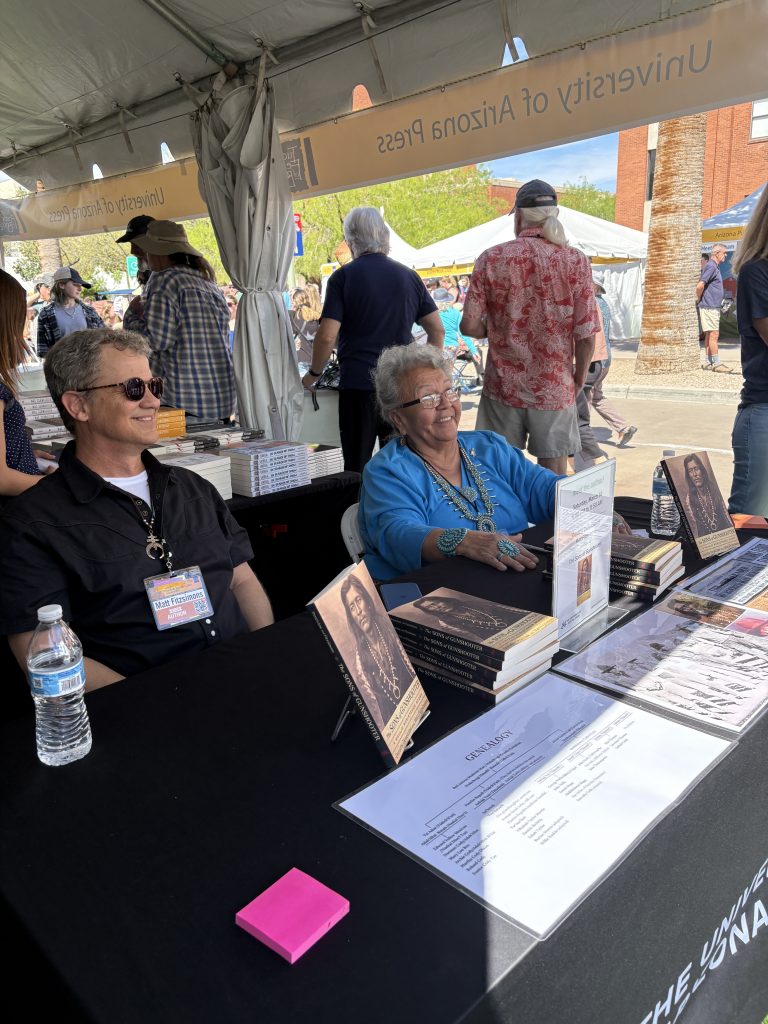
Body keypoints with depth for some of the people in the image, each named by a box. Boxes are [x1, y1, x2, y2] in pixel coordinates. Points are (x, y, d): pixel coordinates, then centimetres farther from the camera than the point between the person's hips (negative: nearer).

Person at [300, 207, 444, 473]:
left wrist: (313, 374, 3)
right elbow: (437, 330, 9)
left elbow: (327, 336, -11)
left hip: (358, 384, -4)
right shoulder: (408, 276, 8)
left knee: (357, 468, 5)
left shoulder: (343, 277, -4)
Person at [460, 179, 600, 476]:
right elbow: (586, 335, -8)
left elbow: (469, 325, -6)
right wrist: (579, 380, 7)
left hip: (503, 386, 1)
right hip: (556, 390, 0)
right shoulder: (576, 261, -6)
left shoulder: (491, 258, -5)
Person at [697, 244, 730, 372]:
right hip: (709, 306, -10)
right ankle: (717, 364, -7)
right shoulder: (711, 266, -13)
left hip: (714, 306, 10)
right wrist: (699, 300, -9)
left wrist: (700, 301, 16)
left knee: (709, 335, 10)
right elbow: (700, 286, -23)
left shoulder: (715, 266, 18)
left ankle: (708, 363, 14)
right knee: (713, 335, -8)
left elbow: (701, 285, 26)